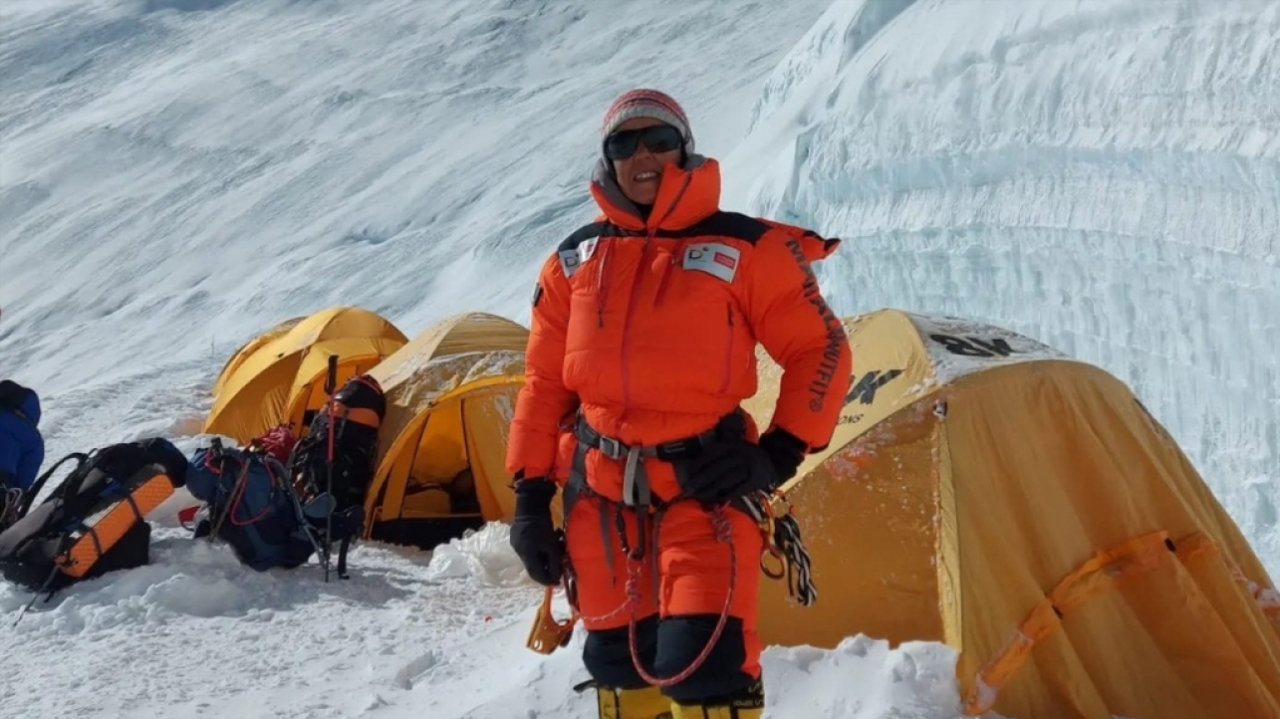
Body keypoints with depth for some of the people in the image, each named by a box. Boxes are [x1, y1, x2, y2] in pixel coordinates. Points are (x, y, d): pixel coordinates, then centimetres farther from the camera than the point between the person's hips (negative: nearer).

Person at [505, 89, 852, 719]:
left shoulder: (746, 249, -2)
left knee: (703, 664, -15)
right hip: (598, 489, 5)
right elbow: (543, 384, 12)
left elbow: (821, 351, 2)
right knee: (616, 661, 12)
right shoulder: (575, 260, 10)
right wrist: (530, 496, 8)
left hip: (705, 484, -4)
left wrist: (781, 454, -9)